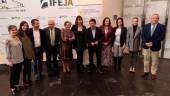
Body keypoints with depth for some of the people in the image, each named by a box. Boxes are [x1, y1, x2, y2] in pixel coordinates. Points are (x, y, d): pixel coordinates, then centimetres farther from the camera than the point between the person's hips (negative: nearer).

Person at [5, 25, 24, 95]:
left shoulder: (17, 38, 3)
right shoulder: (8, 40, -14)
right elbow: (7, 51, -14)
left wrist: (22, 57, 10)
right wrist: (9, 60, -14)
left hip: (20, 59, 6)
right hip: (13, 61, -6)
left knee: (18, 73, 18)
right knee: (13, 74, 9)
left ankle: (17, 85, 37)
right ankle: (12, 88, 27)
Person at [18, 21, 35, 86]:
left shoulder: (27, 34, 12)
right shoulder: (18, 34, -9)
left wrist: (33, 53, 11)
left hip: (30, 53, 6)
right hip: (24, 53, -6)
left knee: (29, 67, 13)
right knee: (26, 67, 3)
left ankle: (29, 79, 28)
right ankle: (24, 81, 20)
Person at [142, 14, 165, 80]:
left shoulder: (161, 27, -2)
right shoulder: (146, 26, 5)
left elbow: (162, 37, -10)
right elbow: (143, 35, 1)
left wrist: (153, 43, -20)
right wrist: (145, 43, -14)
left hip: (155, 47, -2)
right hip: (146, 46, 2)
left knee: (154, 61, 9)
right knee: (146, 60, 12)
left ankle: (153, 74, 23)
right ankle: (146, 72, 26)